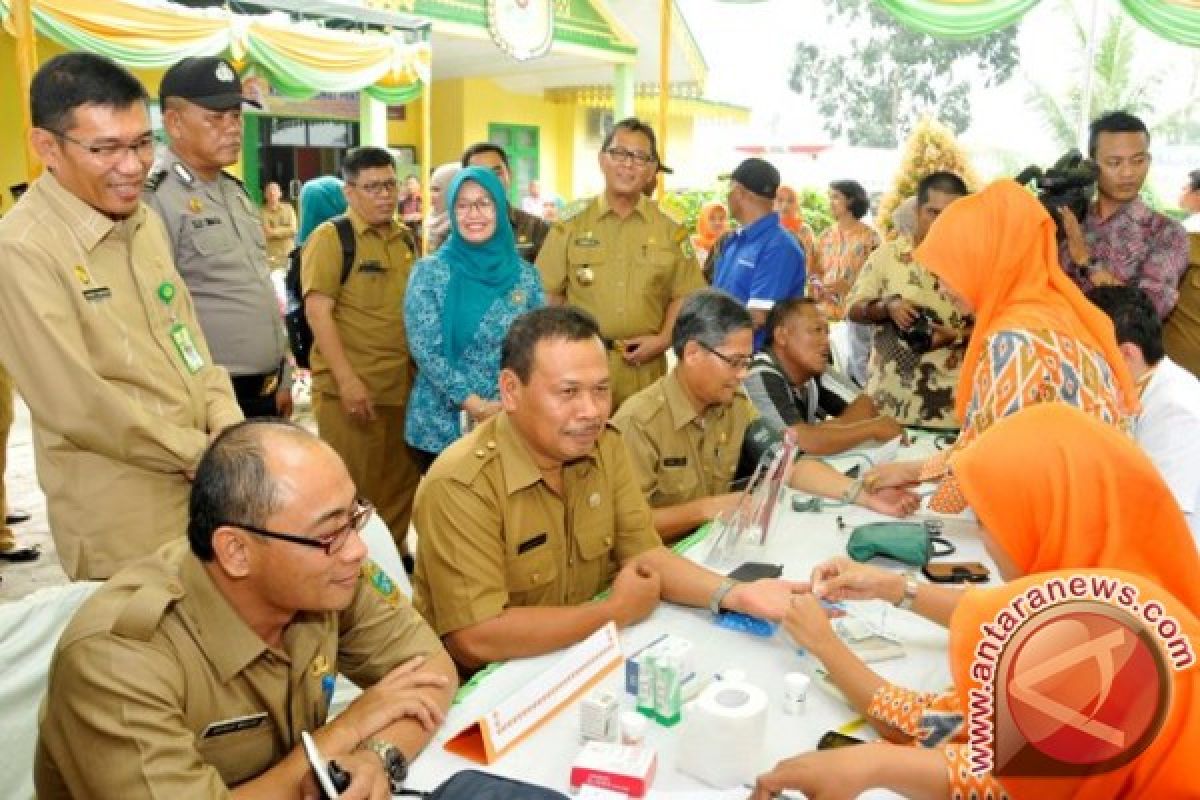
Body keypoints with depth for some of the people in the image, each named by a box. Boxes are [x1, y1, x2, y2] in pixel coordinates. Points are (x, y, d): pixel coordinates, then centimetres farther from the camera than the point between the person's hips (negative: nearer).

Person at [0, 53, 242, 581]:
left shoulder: (146, 222, 7)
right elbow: (78, 404, -20)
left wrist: (224, 417, -3)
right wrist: (202, 452, -13)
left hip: (203, 495, 7)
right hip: (122, 522, -7)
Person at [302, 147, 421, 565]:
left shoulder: (406, 238, 11)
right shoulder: (330, 237, -6)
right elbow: (317, 311, -13)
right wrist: (347, 379, -20)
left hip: (403, 383, 6)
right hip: (352, 386, -6)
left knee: (401, 482, 15)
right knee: (354, 486, 3)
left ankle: (395, 556, 32)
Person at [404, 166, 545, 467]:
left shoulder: (525, 274, 3)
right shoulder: (430, 271, -3)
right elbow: (424, 348, -10)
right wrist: (472, 403, -18)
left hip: (510, 422, 2)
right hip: (442, 423, -2)